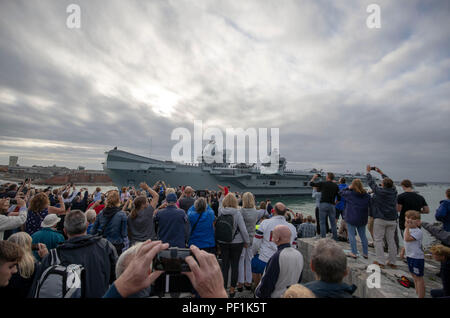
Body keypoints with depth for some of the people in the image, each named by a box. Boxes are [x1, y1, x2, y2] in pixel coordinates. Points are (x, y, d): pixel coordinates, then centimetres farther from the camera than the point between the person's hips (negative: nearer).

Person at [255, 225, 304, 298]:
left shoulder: (277, 257, -29)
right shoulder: (299, 255, -6)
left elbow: (267, 283, -22)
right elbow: (299, 280, 7)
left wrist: (259, 294, -5)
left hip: (274, 295, -7)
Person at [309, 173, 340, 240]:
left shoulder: (323, 184, -1)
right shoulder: (336, 186, 8)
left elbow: (311, 183, 5)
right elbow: (339, 198, 7)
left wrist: (314, 177, 21)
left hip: (323, 204, -3)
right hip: (332, 205, 3)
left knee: (322, 223, 2)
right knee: (333, 223, 12)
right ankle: (335, 239, 17)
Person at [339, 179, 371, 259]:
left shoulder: (350, 194, -13)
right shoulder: (367, 195, 1)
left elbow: (341, 193, 1)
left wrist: (348, 188, 2)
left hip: (351, 218, -5)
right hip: (362, 219, 5)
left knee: (351, 235, 3)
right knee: (363, 236, 15)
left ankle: (354, 253, 4)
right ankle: (365, 253, 22)